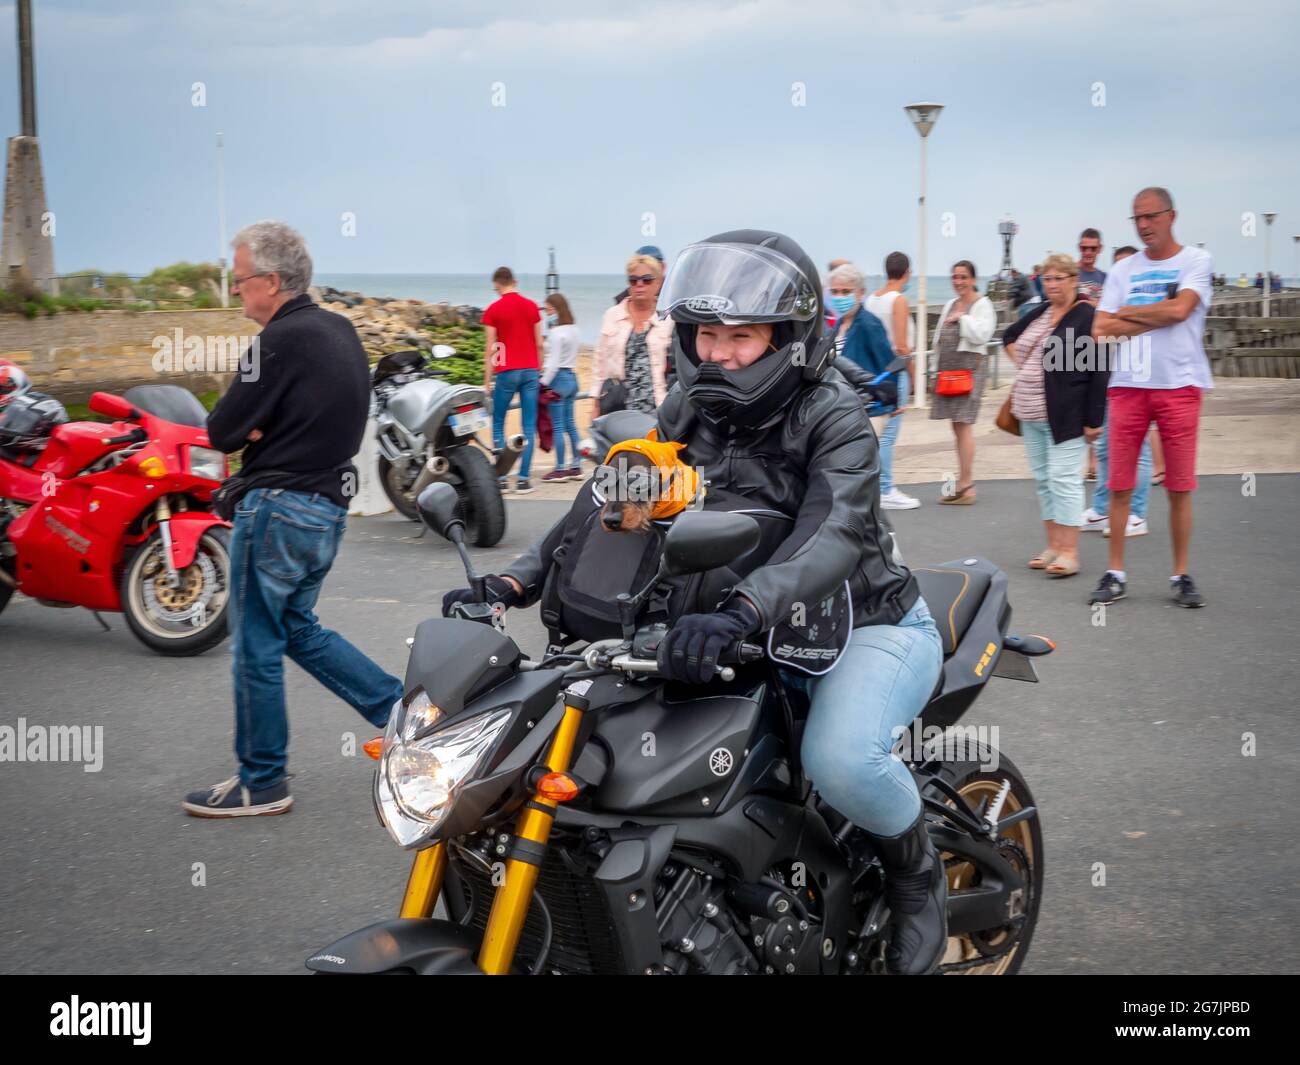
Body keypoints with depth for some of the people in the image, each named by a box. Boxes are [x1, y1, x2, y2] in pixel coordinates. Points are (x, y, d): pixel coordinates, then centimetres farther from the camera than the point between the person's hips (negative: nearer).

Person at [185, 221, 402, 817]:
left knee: (256, 648, 3)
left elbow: (221, 432, -17)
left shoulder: (282, 340, -18)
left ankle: (261, 784, 13)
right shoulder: (339, 330, 10)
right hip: (330, 504, 9)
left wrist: (245, 430, 3)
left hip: (278, 510, -9)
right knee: (298, 630, 23)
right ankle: (398, 706, 20)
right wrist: (261, 432, -2)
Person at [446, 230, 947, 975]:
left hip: (869, 625, -6)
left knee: (841, 757, -34)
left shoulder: (835, 417, -19)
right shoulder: (689, 411, 0)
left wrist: (738, 615, -54)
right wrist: (513, 584, -23)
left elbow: (834, 536, -35)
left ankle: (916, 869, 0)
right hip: (759, 632, 6)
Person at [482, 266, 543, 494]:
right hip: (531, 371, 3)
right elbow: (539, 343, 7)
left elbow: (490, 349, -5)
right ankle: (523, 479, 0)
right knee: (529, 426, 4)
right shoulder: (531, 306, 4)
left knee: (498, 425, 9)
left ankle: (501, 478, 4)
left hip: (506, 372, -2)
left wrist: (487, 382, -1)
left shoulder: (493, 309, -4)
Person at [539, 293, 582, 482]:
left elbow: (554, 362, -18)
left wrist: (544, 383, -14)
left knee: (558, 426, -4)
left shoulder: (556, 333, -15)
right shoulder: (573, 330, 11)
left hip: (558, 379, -9)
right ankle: (576, 466, 13)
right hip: (571, 377, 9)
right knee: (570, 424, 12)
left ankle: (560, 469, -2)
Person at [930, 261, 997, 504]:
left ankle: (966, 485, -10)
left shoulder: (982, 305, -4)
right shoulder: (950, 304, 19)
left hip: (970, 365, -8)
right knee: (956, 426, 9)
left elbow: (981, 335, -17)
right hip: (948, 365, 8)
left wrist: (962, 318, -13)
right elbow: (940, 336, 26)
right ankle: (964, 482, 15)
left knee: (963, 424, -11)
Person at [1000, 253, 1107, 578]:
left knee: (1063, 479, -9)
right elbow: (1010, 336, 33)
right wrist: (1022, 364, 15)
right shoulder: (1039, 313, 13)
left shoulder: (1086, 317, -10)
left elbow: (1099, 370, -14)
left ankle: (1069, 552, -5)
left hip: (1064, 416, -8)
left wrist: (1093, 419, -17)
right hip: (1032, 415, 8)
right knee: (1043, 479, 10)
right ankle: (1054, 545, 17)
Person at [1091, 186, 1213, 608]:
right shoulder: (1123, 270, 11)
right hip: (1128, 385, 2)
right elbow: (1102, 329, 1)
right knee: (1119, 486, 2)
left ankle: (1181, 575, 11)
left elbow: (1180, 308, -14)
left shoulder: (1195, 260, 3)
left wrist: (1128, 313, -2)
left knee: (1180, 487, 1)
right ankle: (1115, 575, 9)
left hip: (1179, 385, -2)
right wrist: (1157, 316, -6)